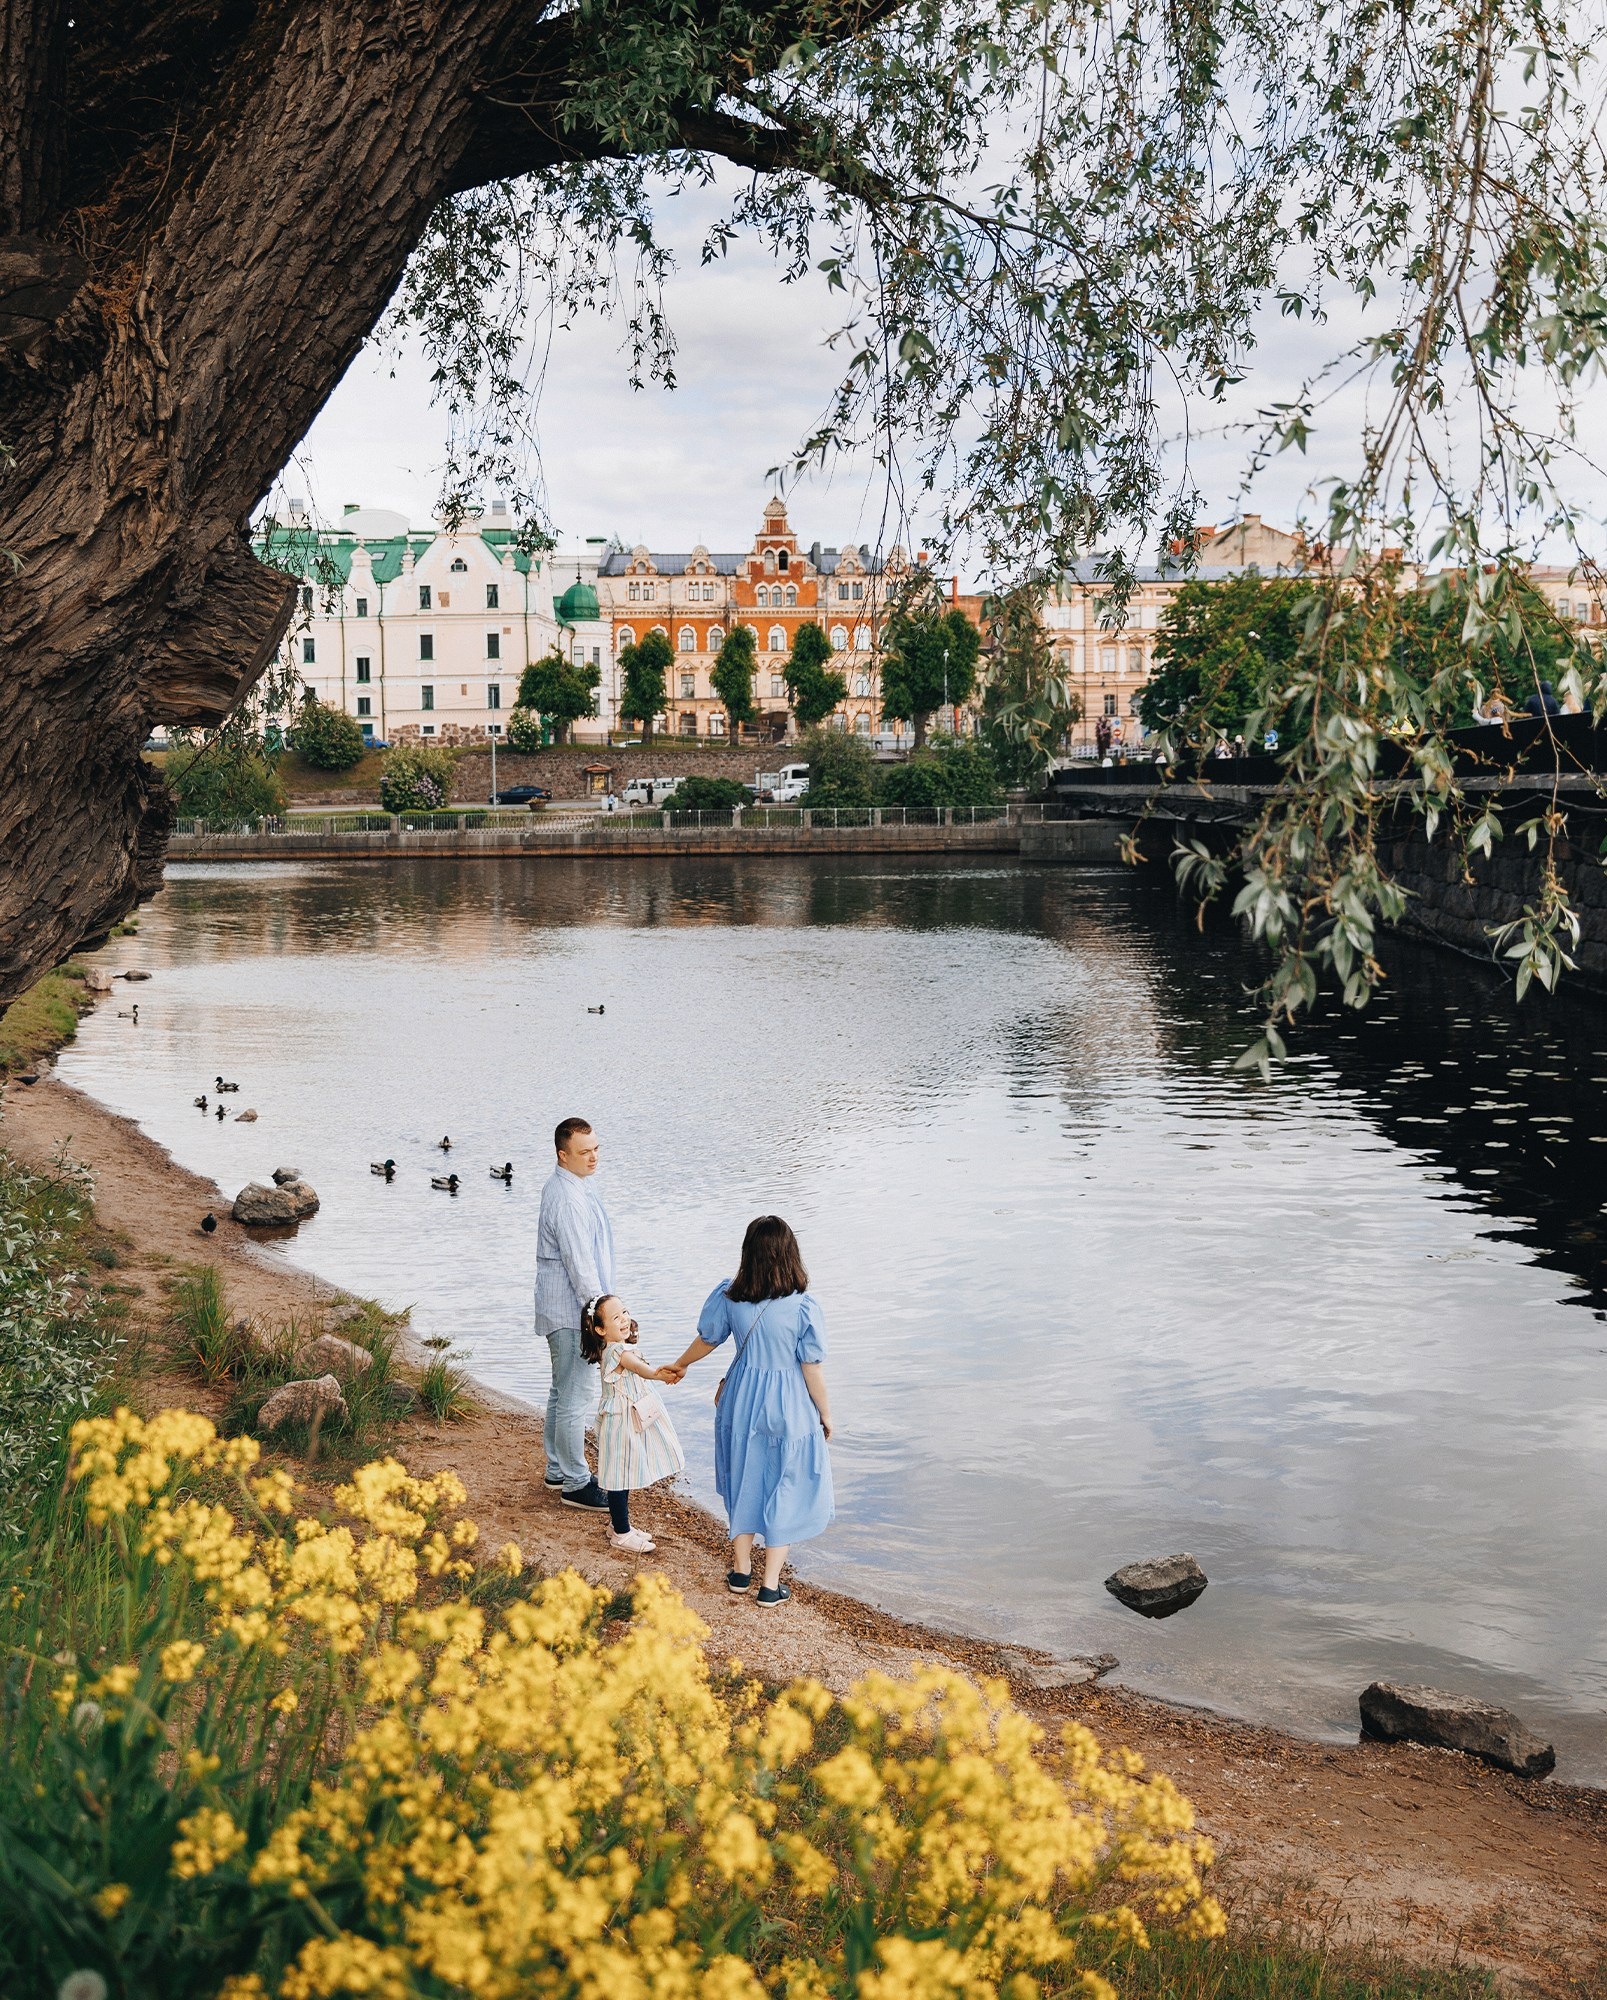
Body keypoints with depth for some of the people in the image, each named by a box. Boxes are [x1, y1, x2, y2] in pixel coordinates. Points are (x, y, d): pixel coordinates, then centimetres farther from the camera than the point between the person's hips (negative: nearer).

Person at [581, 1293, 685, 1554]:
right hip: (621, 1422, -10)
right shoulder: (619, 1351, -22)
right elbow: (638, 1367, -43)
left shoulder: (612, 1350, 9)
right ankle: (621, 1534, 5)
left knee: (625, 1476, 19)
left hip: (629, 1421, 10)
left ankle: (623, 1527, 30)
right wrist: (657, 1374, -60)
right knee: (621, 1476, -2)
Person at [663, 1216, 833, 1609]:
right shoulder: (803, 1307, -20)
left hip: (742, 1402, 4)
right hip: (789, 1412, -4)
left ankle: (741, 1570, 33)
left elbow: (707, 1340, 6)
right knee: (784, 1492, 10)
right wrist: (825, 1414, 2)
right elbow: (812, 1369, -13)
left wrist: (680, 1365, 26)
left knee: (744, 1484, 20)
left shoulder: (729, 1297, -10)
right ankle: (770, 1586, 16)